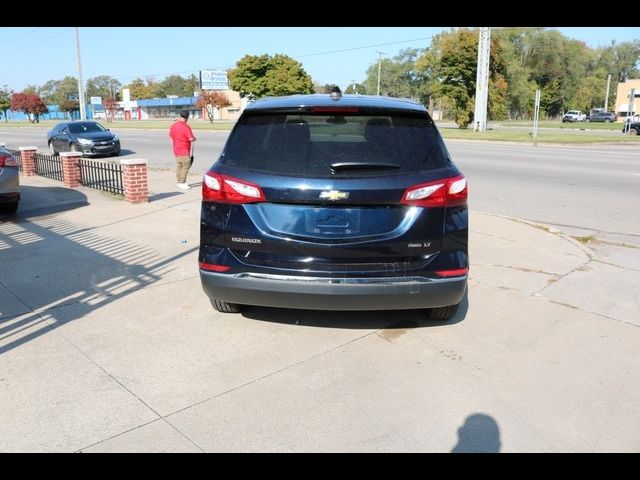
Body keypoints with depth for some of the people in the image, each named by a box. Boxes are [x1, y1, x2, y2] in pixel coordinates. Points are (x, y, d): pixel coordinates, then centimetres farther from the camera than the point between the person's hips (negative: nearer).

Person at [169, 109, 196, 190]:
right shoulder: (185, 127, -19)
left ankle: (180, 182, 19)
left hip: (176, 150, 8)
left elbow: (170, 136, 21)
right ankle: (182, 184, -4)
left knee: (179, 166, 13)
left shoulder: (173, 126, 7)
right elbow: (191, 139, -23)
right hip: (184, 151, -8)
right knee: (185, 166, -3)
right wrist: (194, 138, -1)